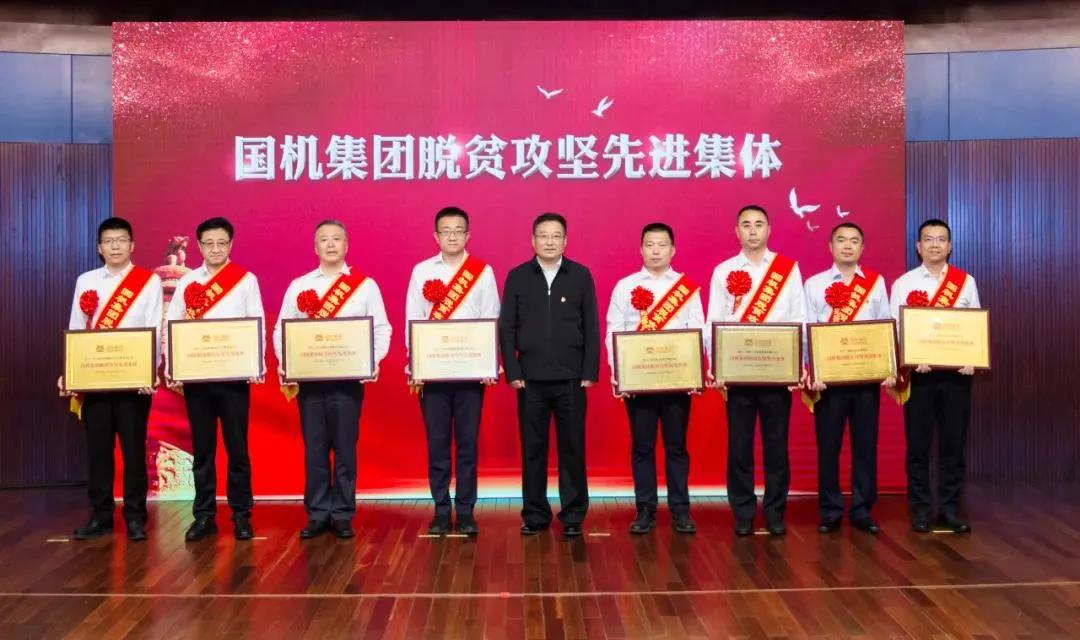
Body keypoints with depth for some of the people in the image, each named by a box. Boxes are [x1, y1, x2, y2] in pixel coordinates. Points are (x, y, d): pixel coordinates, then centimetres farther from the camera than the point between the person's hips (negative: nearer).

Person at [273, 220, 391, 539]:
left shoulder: (365, 285, 6)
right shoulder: (299, 286, 10)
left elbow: (382, 328, 4)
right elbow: (281, 329, 10)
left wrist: (375, 360, -11)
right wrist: (283, 361, -7)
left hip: (349, 378, -1)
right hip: (309, 377, 2)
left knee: (345, 447, 2)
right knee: (314, 447, 5)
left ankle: (343, 516, 12)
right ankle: (317, 515, 14)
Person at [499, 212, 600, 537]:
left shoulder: (581, 275, 4)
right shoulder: (517, 276, 5)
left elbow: (592, 327, 3)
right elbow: (507, 327, 4)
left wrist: (590, 372, -3)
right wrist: (512, 372, -3)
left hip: (571, 378, 0)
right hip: (530, 378, 1)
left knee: (572, 448, 4)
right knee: (532, 449, 6)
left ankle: (573, 516, 15)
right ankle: (535, 515, 17)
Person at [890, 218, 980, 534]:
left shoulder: (966, 282, 8)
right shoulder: (903, 284, 3)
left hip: (956, 371, 1)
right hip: (919, 372, -1)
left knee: (954, 442, 5)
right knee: (918, 443, 3)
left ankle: (949, 508, 16)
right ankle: (921, 509, 12)